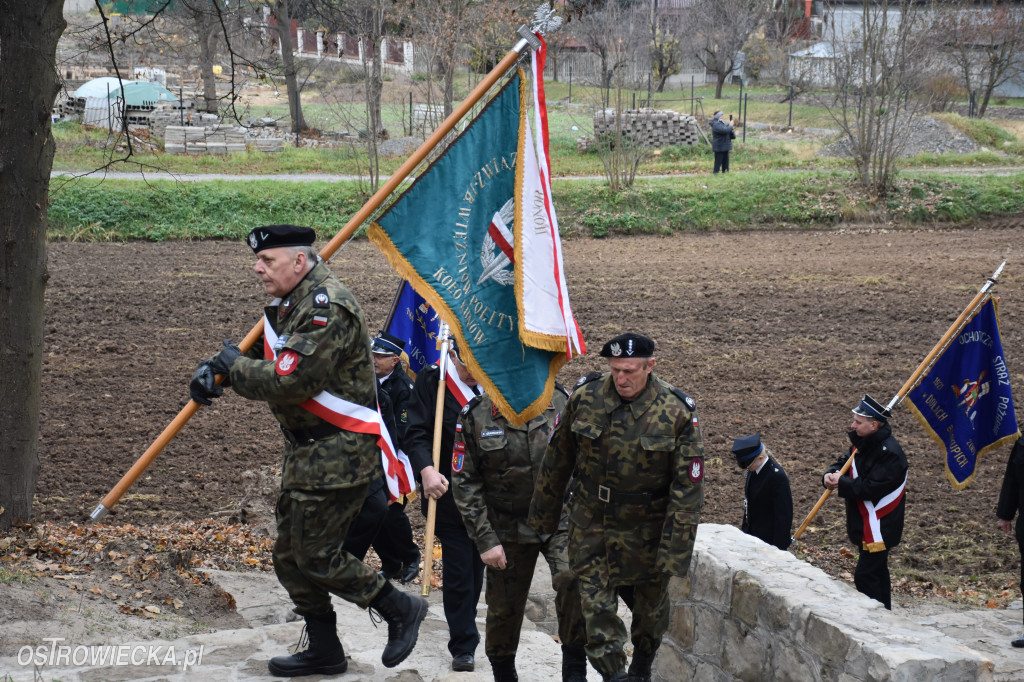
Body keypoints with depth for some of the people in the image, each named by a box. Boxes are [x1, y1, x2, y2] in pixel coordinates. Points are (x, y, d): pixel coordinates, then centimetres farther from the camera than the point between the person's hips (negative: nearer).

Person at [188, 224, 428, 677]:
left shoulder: (327, 308, -22)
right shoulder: (289, 304, 11)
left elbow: (290, 381, -28)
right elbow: (263, 361, 19)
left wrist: (234, 367, -13)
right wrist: (215, 368, -1)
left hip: (337, 454, -10)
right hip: (306, 452, 10)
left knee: (316, 556, -5)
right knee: (290, 555, 15)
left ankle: (400, 609, 12)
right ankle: (323, 651, 27)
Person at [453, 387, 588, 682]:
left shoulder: (562, 403, -4)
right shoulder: (475, 416, -7)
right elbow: (464, 483, -3)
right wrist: (484, 539, -8)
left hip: (561, 520, 0)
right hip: (508, 529, 1)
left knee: (573, 579, -26)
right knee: (504, 607, 10)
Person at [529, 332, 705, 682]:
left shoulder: (677, 413, -18)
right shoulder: (585, 398, -10)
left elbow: (688, 485, -15)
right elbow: (556, 459, 3)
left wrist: (676, 547, -18)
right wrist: (544, 513, 10)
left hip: (646, 531, -1)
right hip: (591, 525, 1)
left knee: (651, 605, 17)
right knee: (596, 604, -1)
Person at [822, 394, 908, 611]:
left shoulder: (889, 452, -25)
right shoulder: (862, 442, 5)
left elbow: (871, 488, -29)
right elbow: (845, 462, 11)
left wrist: (841, 484, -20)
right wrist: (831, 475, -11)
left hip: (879, 526, -10)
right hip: (865, 523, 10)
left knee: (866, 575, -10)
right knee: (877, 572, 21)